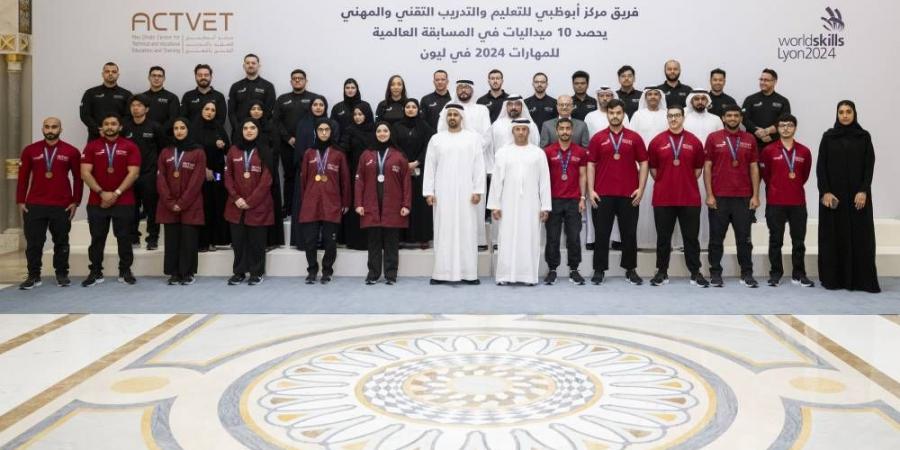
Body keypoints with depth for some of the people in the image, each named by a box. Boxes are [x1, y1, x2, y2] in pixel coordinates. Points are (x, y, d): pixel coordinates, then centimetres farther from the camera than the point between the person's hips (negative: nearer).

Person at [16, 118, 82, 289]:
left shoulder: (71, 152, 1)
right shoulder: (30, 151, 4)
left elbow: (78, 178, 4)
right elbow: (23, 177, 7)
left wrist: (75, 201, -1)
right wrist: (20, 201, 3)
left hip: (62, 206, -1)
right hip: (34, 205, 1)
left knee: (61, 242, 7)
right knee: (33, 242, 3)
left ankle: (62, 274, 17)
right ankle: (33, 276, 11)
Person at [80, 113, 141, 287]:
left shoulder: (130, 147, 2)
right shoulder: (92, 147, 5)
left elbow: (133, 173, -6)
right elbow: (85, 173, -3)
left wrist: (116, 193, -13)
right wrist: (102, 193, -12)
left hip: (124, 202, -1)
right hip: (97, 202, 1)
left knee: (124, 238, 3)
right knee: (97, 238, 4)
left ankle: (125, 271, 12)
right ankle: (95, 273, 11)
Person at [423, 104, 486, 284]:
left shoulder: (474, 138, 5)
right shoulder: (436, 139, 8)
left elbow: (479, 166, 0)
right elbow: (430, 167, 6)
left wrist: (478, 190, -7)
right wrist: (429, 192, -2)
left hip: (466, 193, -1)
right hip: (443, 193, 1)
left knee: (467, 231, 0)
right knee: (443, 231, 1)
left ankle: (469, 273, 4)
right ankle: (441, 273, 4)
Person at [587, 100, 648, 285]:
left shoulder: (634, 138, 5)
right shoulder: (597, 138, 5)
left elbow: (643, 163, 5)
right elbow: (591, 165, 4)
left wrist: (641, 189, -4)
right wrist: (591, 190, -4)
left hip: (629, 195, 0)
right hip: (602, 195, 0)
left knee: (629, 234, 6)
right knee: (602, 233, 3)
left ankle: (631, 270, 17)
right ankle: (599, 270, 12)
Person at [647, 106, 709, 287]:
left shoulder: (694, 141, 3)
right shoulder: (657, 141, 2)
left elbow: (698, 168, 10)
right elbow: (653, 168, 8)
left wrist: (687, 182, 7)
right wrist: (664, 183, 7)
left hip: (690, 198, 0)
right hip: (663, 198, 0)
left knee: (691, 236, 4)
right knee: (663, 237, 6)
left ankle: (695, 273, 12)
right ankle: (662, 272, 15)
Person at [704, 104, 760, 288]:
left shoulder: (749, 139, 8)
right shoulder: (713, 138, 3)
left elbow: (754, 168, 8)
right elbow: (707, 167, 1)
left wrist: (756, 195, 1)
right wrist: (709, 195, -6)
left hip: (743, 197, 2)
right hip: (719, 197, -1)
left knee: (744, 237, 5)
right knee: (717, 238, 4)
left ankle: (747, 274, 11)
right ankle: (715, 273, 12)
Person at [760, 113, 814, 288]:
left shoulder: (804, 152, 4)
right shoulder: (769, 151, -2)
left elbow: (805, 175, 14)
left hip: (798, 202, 2)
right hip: (775, 203, -2)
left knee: (799, 240, 5)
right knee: (775, 240, 4)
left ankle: (799, 274, 13)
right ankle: (775, 273, 12)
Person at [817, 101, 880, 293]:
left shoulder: (864, 137, 5)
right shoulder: (828, 137, 5)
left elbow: (869, 166, 1)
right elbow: (821, 166, 0)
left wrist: (863, 191, -10)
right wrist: (825, 192, -10)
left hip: (858, 194, 0)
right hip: (833, 193, 0)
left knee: (860, 235, -2)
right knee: (834, 236, 0)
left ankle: (862, 279, 1)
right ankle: (833, 278, 4)